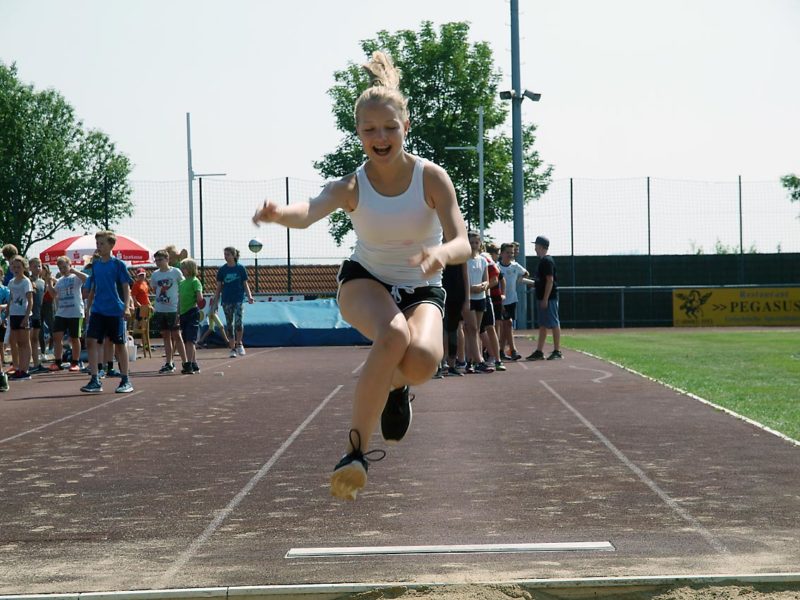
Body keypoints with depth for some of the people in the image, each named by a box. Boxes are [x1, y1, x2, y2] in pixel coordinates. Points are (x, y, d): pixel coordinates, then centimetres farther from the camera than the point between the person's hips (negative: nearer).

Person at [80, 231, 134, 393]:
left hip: (115, 311, -4)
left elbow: (126, 287, -6)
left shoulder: (118, 264, -5)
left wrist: (126, 307, -14)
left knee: (119, 344, 4)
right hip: (97, 311, 4)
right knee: (91, 341, -9)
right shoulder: (95, 264, 9)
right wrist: (88, 308, 16)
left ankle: (126, 380, 14)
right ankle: (95, 380, -5)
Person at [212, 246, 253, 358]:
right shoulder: (222, 270, 3)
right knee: (229, 324, 3)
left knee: (238, 321, -16)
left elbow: (245, 284, 5)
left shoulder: (240, 268, 0)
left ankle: (239, 344, 5)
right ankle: (233, 348, 11)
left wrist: (249, 296, -9)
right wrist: (215, 302, 5)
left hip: (238, 299, -2)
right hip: (226, 300, 2)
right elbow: (219, 287, 8)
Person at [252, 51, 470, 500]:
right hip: (365, 281, -1)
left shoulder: (432, 178, -16)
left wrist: (441, 253, -48)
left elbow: (462, 245, -22)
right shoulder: (352, 187, -17)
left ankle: (394, 385, 7)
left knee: (423, 359, -33)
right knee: (393, 335, -37)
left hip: (422, 289, 1)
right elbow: (310, 212, -39)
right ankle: (357, 449, -27)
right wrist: (280, 213, -63)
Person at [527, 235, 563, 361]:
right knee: (543, 325, 11)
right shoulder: (542, 261, 15)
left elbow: (550, 280, -19)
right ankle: (539, 352, 14)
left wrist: (545, 299, -21)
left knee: (554, 324, -5)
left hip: (549, 298, -10)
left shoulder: (547, 261, -14)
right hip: (543, 298, 10)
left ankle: (557, 351, -2)